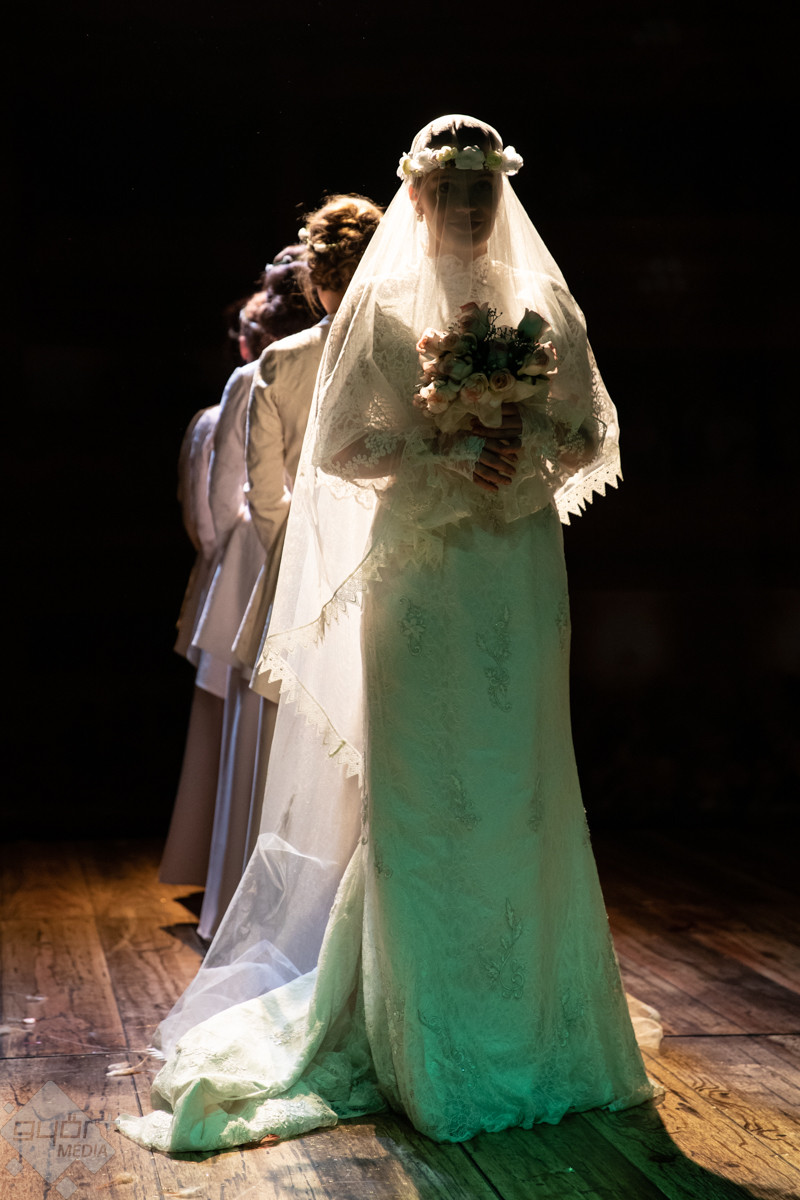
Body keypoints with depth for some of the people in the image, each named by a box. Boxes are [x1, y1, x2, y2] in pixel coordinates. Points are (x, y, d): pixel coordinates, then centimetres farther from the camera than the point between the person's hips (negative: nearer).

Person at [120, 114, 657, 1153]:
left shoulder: (544, 307, 11)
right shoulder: (383, 303, 3)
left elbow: (592, 437, 12)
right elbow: (339, 445, 0)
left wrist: (524, 438, -8)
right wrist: (449, 453, -12)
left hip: (520, 575, 3)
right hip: (421, 572, -2)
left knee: (523, 791, 5)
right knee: (422, 795, -1)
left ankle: (535, 1023, 18)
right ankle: (430, 1044, 10)